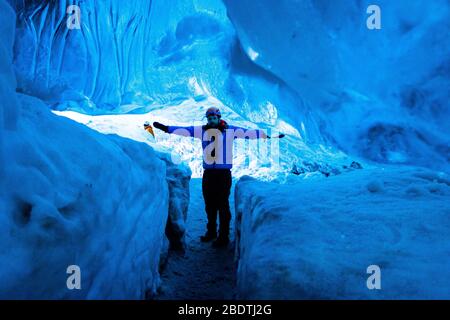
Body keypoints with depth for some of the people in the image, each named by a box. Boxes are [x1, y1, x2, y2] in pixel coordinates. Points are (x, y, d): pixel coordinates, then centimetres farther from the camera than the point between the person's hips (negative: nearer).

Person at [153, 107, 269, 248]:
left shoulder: (230, 130, 0)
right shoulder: (202, 130, 7)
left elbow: (248, 132, 1)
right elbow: (183, 130, 6)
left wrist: (268, 136, 0)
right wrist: (166, 128, 1)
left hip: (224, 174, -4)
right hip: (208, 173, 4)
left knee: (223, 205, -2)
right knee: (209, 205, 14)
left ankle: (224, 236, 8)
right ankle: (211, 232, 30)